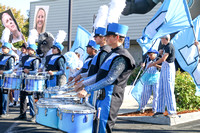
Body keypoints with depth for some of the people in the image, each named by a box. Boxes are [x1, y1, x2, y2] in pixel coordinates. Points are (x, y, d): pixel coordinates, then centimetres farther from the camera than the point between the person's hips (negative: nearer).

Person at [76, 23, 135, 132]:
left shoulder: (122, 57, -15)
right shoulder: (112, 54, 16)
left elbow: (109, 80, -23)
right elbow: (100, 75, 21)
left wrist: (88, 89, -24)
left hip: (110, 98, -10)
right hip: (102, 96, 10)